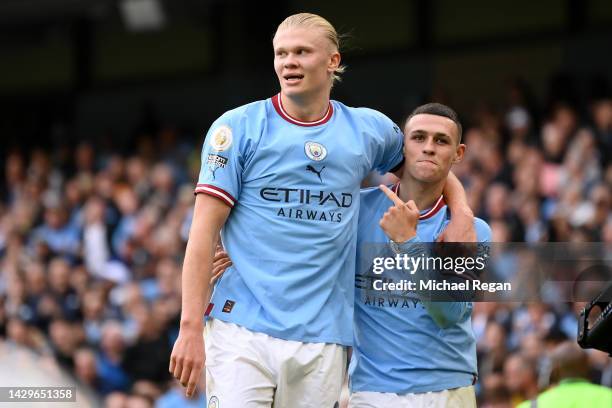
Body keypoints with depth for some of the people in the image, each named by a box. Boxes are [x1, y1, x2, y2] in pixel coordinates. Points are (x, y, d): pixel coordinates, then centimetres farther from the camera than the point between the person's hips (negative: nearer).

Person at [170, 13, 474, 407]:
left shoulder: (369, 129, 10)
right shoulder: (238, 127, 1)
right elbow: (204, 231, -3)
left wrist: (461, 210, 10)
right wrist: (191, 328, -10)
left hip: (322, 340, 3)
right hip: (242, 328, -3)